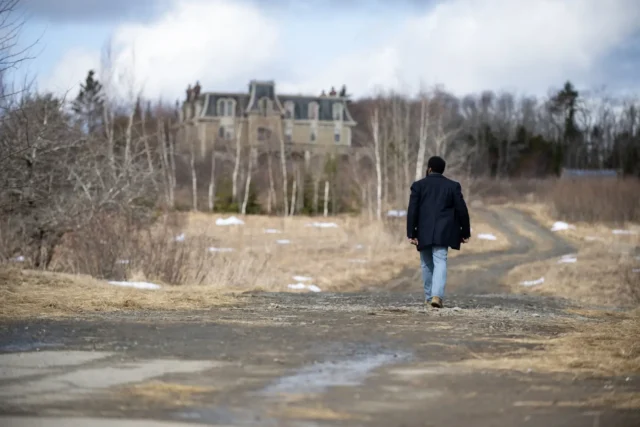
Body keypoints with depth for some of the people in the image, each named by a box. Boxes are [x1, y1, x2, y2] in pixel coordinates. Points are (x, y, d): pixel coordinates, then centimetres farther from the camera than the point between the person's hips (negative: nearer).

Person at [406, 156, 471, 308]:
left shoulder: (418, 185, 2)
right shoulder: (453, 186, 3)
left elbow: (412, 211, -4)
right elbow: (462, 210, 2)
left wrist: (411, 234, -3)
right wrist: (465, 232, 9)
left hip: (423, 233, 1)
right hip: (442, 233, -1)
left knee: (427, 264, 13)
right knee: (440, 263, -6)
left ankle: (429, 297, 18)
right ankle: (437, 295, -24)